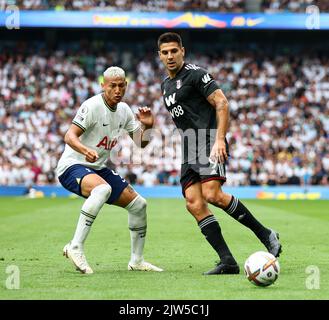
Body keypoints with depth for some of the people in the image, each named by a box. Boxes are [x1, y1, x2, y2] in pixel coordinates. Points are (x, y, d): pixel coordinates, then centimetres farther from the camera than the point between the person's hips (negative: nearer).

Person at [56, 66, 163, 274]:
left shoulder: (124, 110, 6)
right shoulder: (92, 106, -17)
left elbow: (141, 143, 14)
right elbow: (69, 136, -25)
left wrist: (147, 127, -8)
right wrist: (85, 150, -46)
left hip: (98, 169, 8)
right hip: (72, 166, -8)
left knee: (138, 204, 6)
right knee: (102, 188, -39)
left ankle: (137, 261, 22)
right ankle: (75, 247, -37)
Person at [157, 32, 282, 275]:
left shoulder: (195, 74, -4)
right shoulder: (166, 84, 22)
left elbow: (221, 104, -12)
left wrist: (219, 139, -22)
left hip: (209, 140, -8)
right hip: (189, 150, 8)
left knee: (212, 194, -26)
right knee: (194, 204, -8)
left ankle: (265, 234, -11)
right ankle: (228, 261, -10)